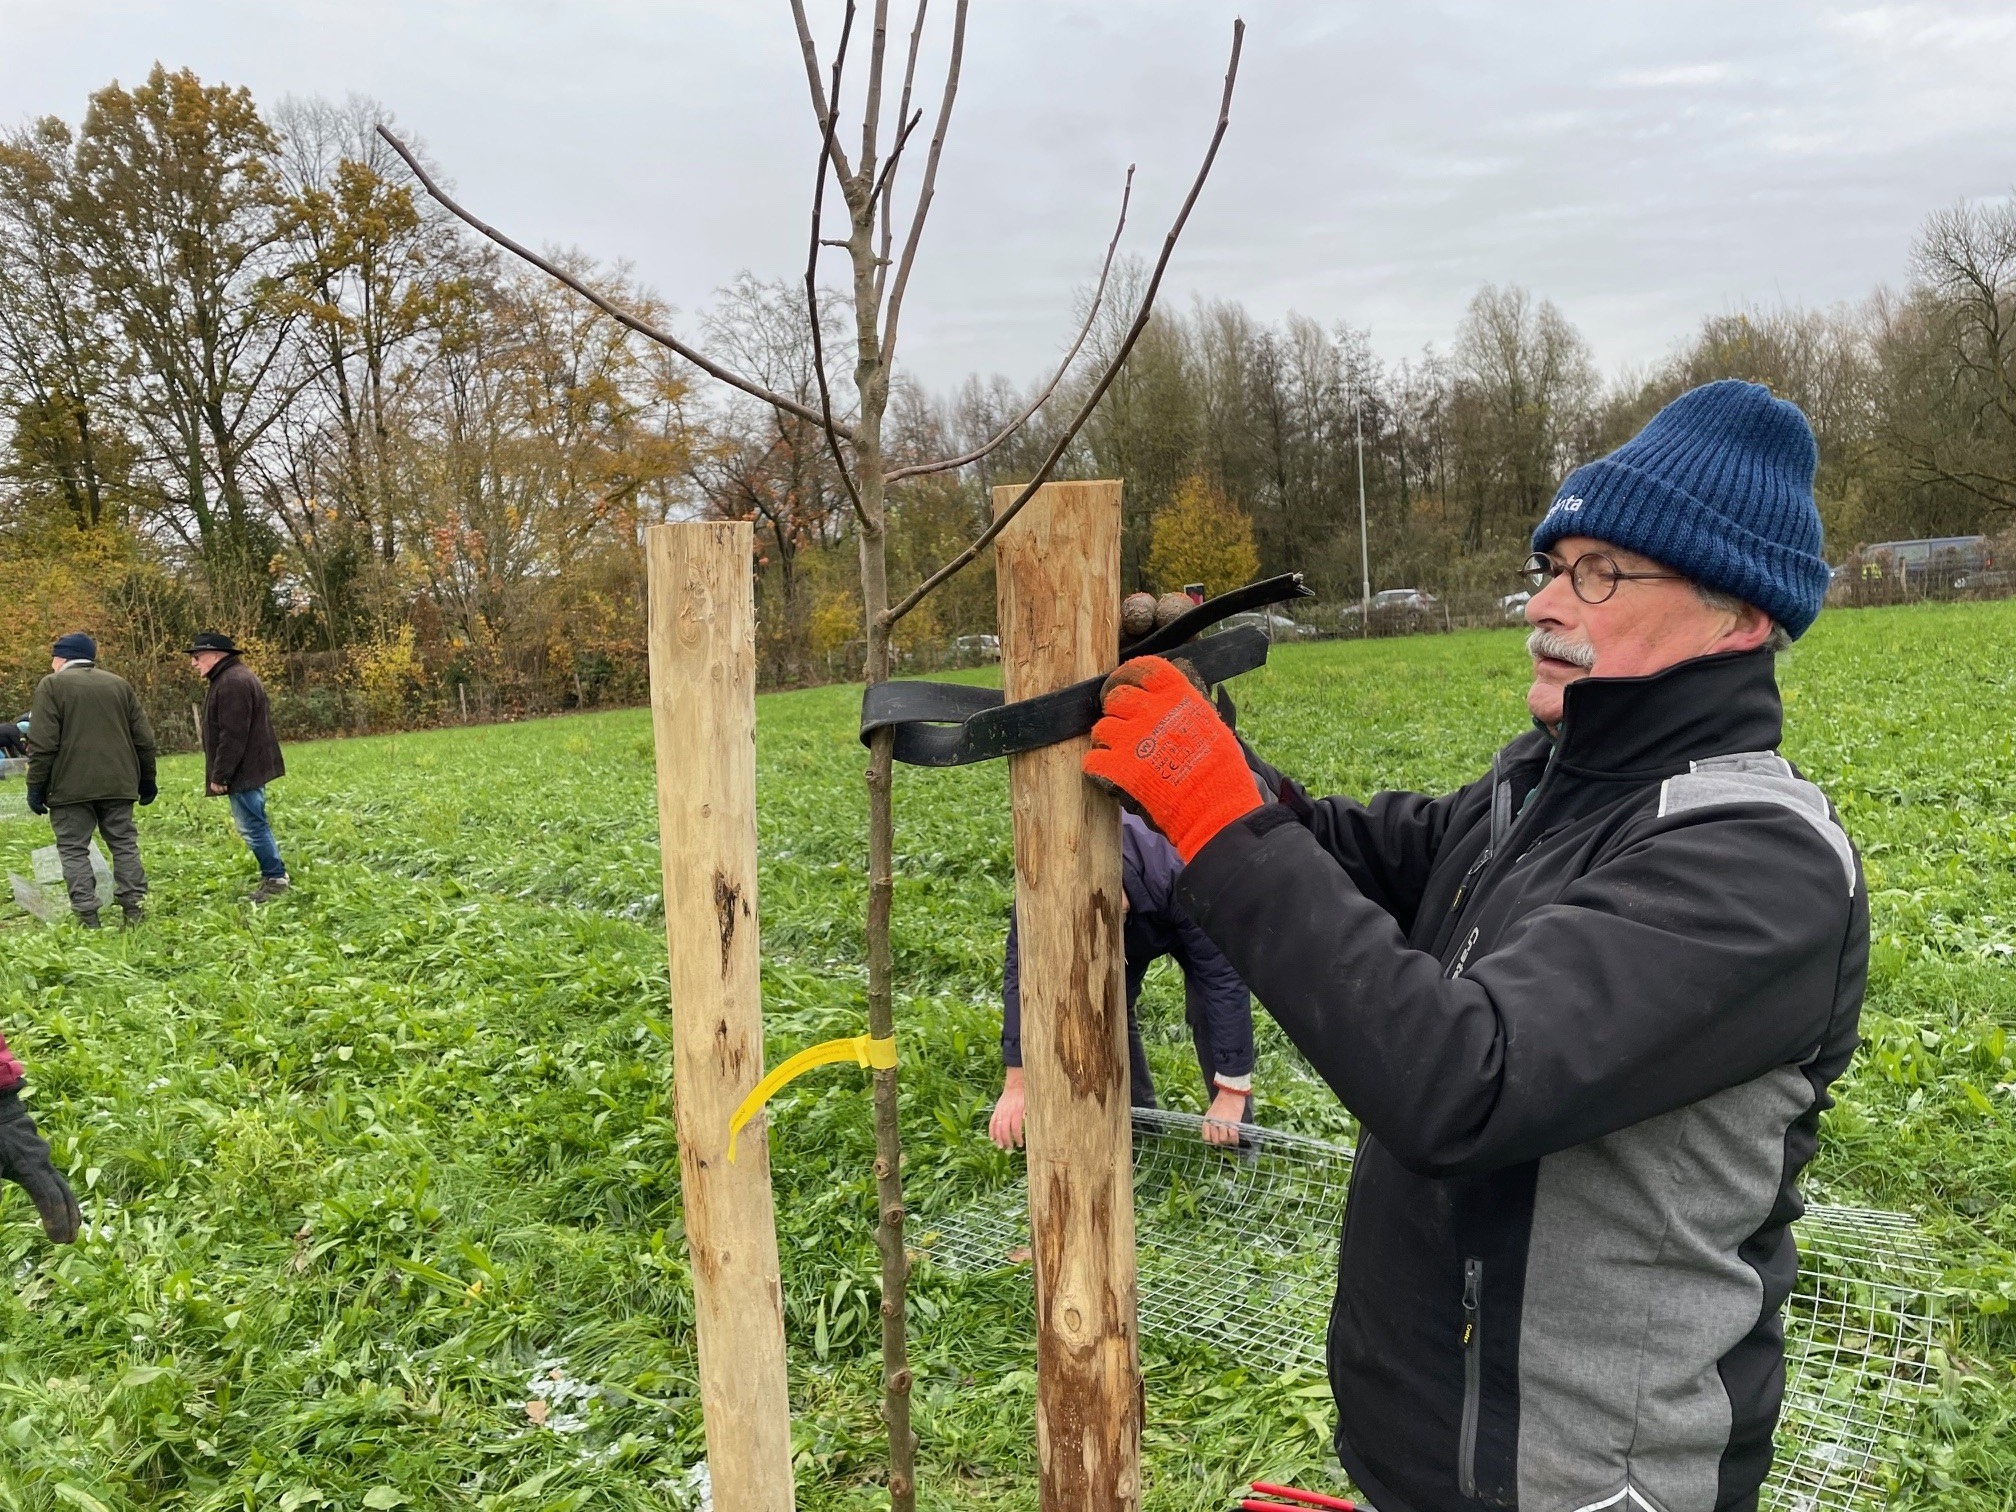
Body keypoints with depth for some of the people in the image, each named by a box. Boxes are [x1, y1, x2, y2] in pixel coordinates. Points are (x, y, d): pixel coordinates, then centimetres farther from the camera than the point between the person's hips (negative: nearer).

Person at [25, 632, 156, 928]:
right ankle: (134, 908, 5)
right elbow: (144, 738, 11)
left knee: (74, 849, 1)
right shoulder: (119, 684, 13)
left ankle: (87, 916, -3)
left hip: (71, 787, -4)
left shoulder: (52, 685, -1)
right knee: (124, 844, 9)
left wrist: (36, 786, -4)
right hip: (118, 783, 4)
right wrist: (147, 780, 18)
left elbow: (42, 744, -9)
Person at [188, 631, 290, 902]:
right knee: (255, 825, 13)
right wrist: (220, 773, 22)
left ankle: (275, 878, -3)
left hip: (245, 770, -11)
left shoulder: (231, 682, -18)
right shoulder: (237, 676, 17)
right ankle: (275, 876, 17)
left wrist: (219, 775, -19)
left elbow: (232, 735, -22)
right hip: (252, 768, 11)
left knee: (253, 826, -7)